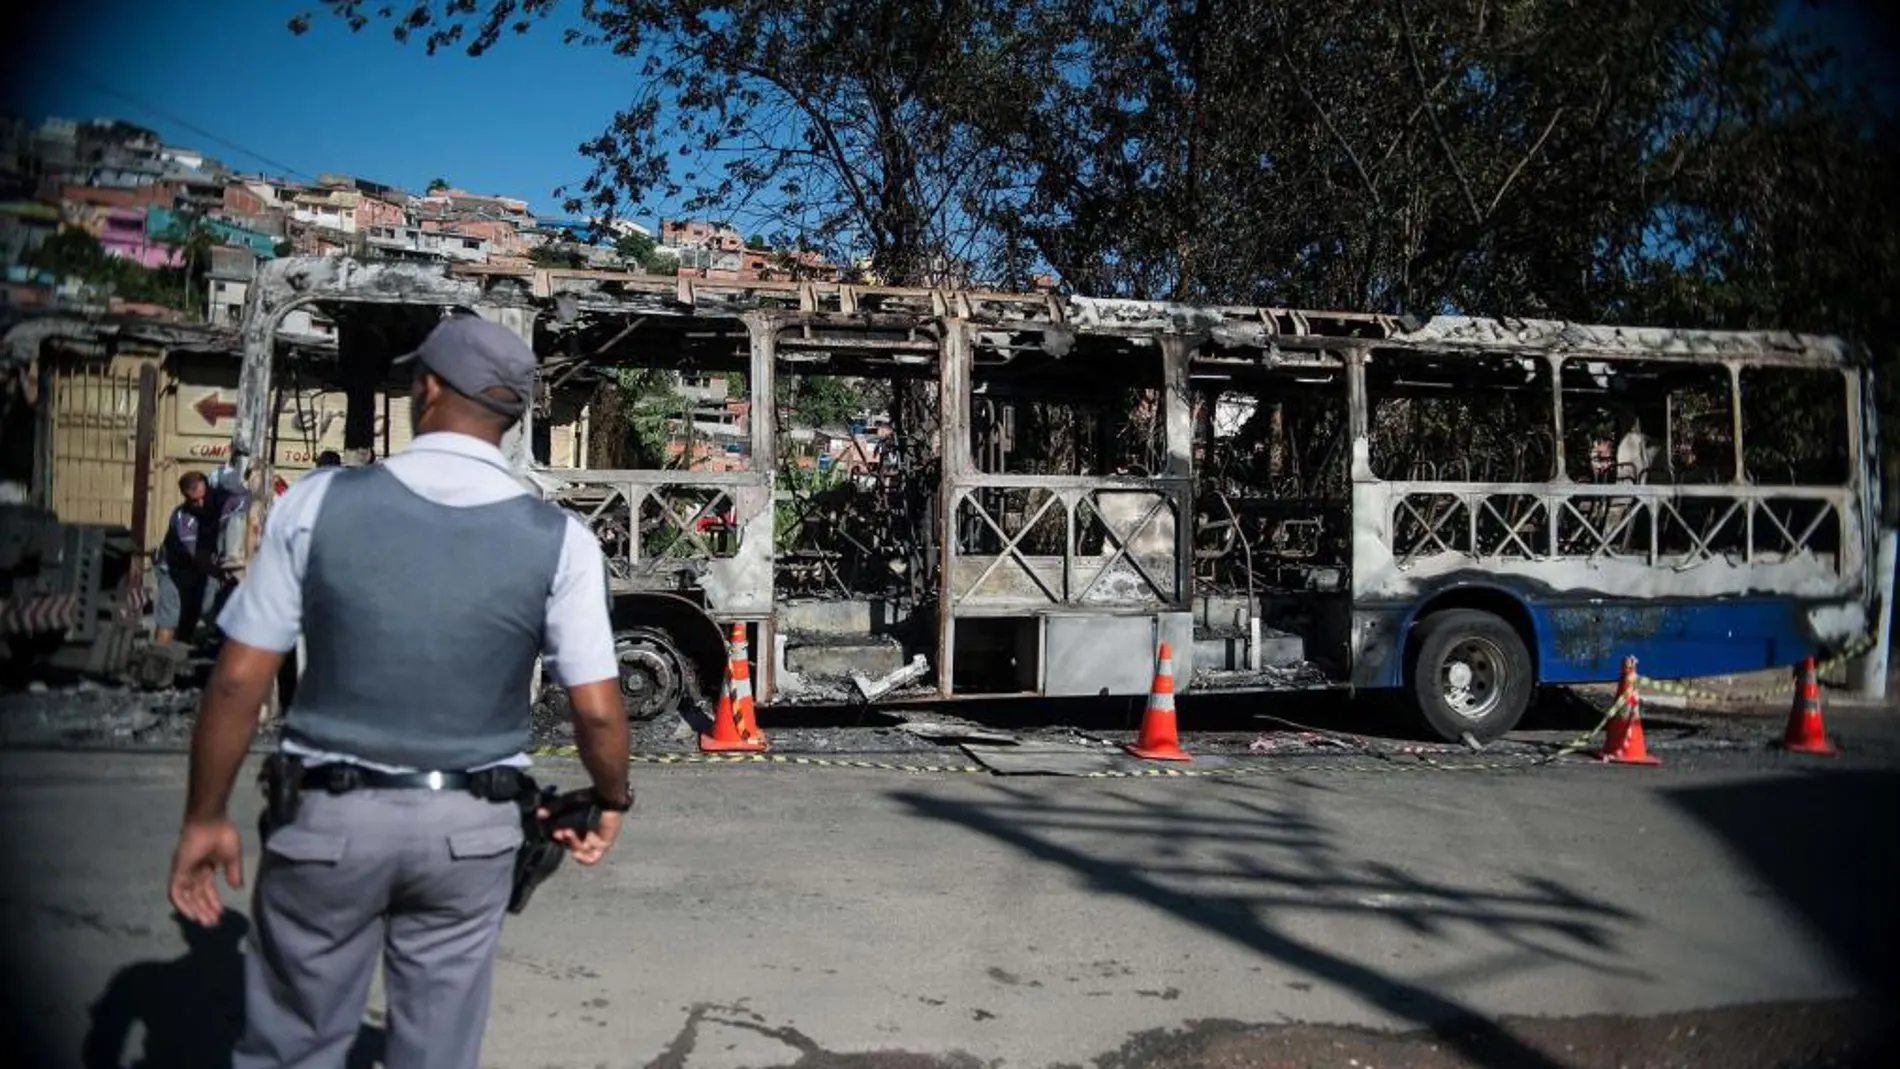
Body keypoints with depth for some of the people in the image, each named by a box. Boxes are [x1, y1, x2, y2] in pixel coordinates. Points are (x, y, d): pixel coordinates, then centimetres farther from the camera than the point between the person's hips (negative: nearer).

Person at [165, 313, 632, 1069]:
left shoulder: (320, 502, -8)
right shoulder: (559, 539, -8)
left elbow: (239, 680, -5)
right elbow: (597, 711, -9)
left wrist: (205, 817, 7)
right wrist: (610, 801, 11)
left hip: (331, 818, 0)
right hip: (468, 830, 1)